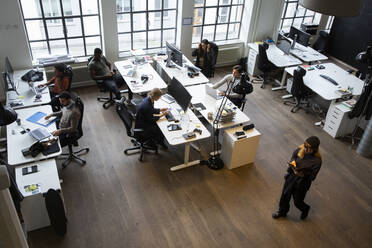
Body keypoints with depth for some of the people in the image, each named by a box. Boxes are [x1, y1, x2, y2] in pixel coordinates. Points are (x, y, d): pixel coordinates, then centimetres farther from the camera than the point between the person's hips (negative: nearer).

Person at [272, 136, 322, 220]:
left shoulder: (317, 161, -26)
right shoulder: (300, 150, -15)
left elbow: (312, 177, -18)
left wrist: (302, 174, -33)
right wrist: (292, 162, -18)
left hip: (302, 182, -4)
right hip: (291, 176, 4)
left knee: (297, 202, 15)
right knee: (285, 195, 21)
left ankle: (305, 209, 52)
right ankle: (282, 211, 49)